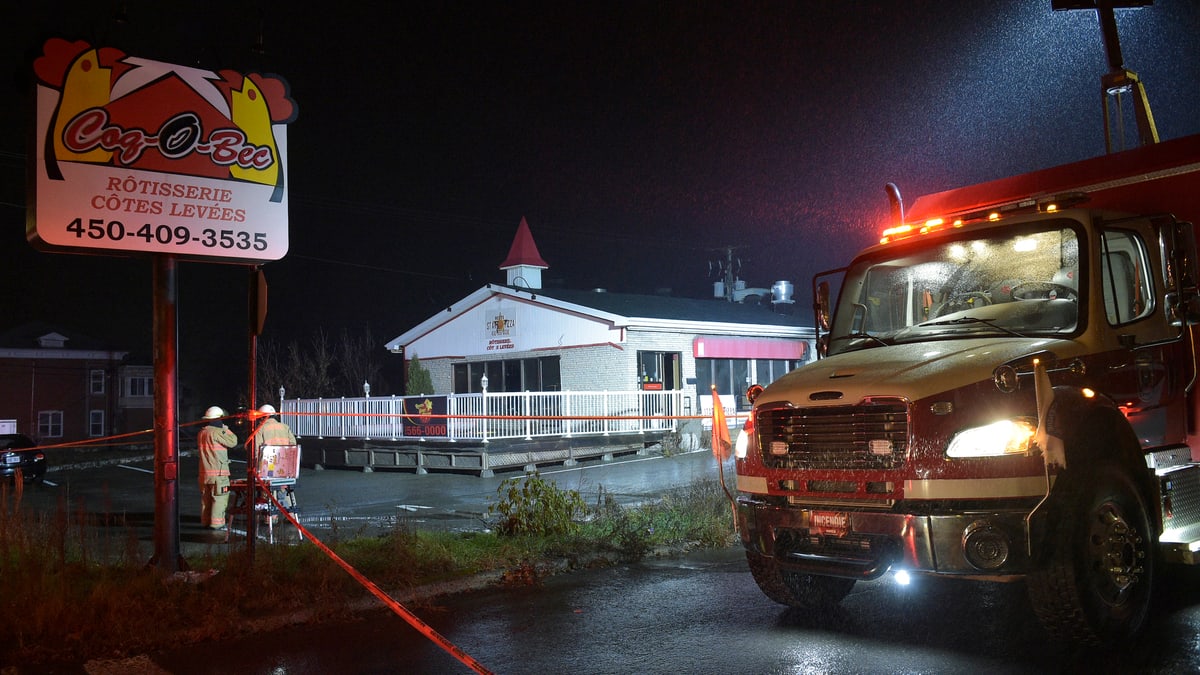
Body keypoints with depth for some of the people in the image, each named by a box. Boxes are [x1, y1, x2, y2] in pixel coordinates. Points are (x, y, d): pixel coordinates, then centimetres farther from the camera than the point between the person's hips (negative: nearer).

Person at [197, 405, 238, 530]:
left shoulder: (202, 432, 12)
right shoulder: (217, 432, -14)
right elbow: (233, 442, -14)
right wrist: (226, 429, 1)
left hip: (204, 471, 9)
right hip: (218, 472, -8)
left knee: (206, 497, 15)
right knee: (219, 497, -4)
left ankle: (205, 521, 21)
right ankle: (217, 523, -6)